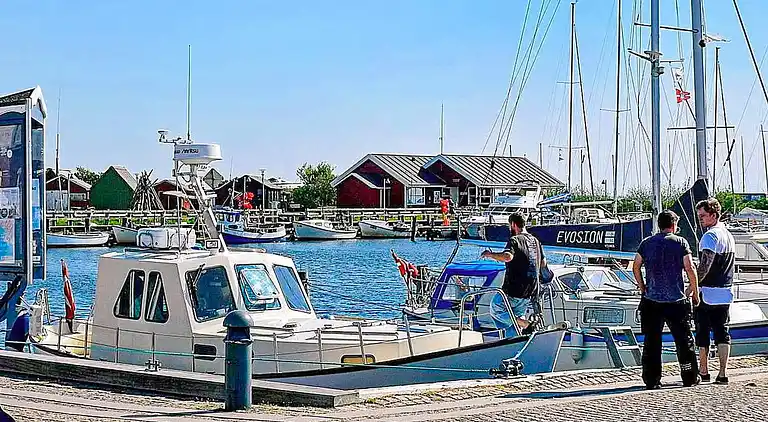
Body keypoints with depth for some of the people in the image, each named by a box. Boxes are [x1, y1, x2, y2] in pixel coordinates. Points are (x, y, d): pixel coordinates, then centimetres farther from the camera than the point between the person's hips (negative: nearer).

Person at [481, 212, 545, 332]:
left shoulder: (515, 240, -12)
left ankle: (527, 325, -10)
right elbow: (543, 263, 22)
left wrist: (490, 254, -18)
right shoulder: (535, 240, 12)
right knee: (518, 315, 25)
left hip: (515, 291, -8)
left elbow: (508, 257, -33)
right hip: (532, 291, 8)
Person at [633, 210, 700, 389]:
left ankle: (651, 379, 5)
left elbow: (636, 266, 3)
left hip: (651, 301, 2)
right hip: (677, 300, -2)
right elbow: (690, 268, -6)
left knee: (651, 341, 6)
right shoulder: (680, 242, -1)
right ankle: (690, 377, 13)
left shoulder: (646, 243, 6)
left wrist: (642, 288, 13)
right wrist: (694, 291, 3)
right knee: (684, 339, 9)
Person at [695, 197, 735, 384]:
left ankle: (703, 372, 9)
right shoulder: (728, 235, 14)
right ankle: (722, 374, 3)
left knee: (702, 333, 3)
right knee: (722, 332, 7)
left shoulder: (710, 236, -14)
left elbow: (704, 266, -20)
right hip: (725, 293, 8)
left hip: (707, 293, -8)